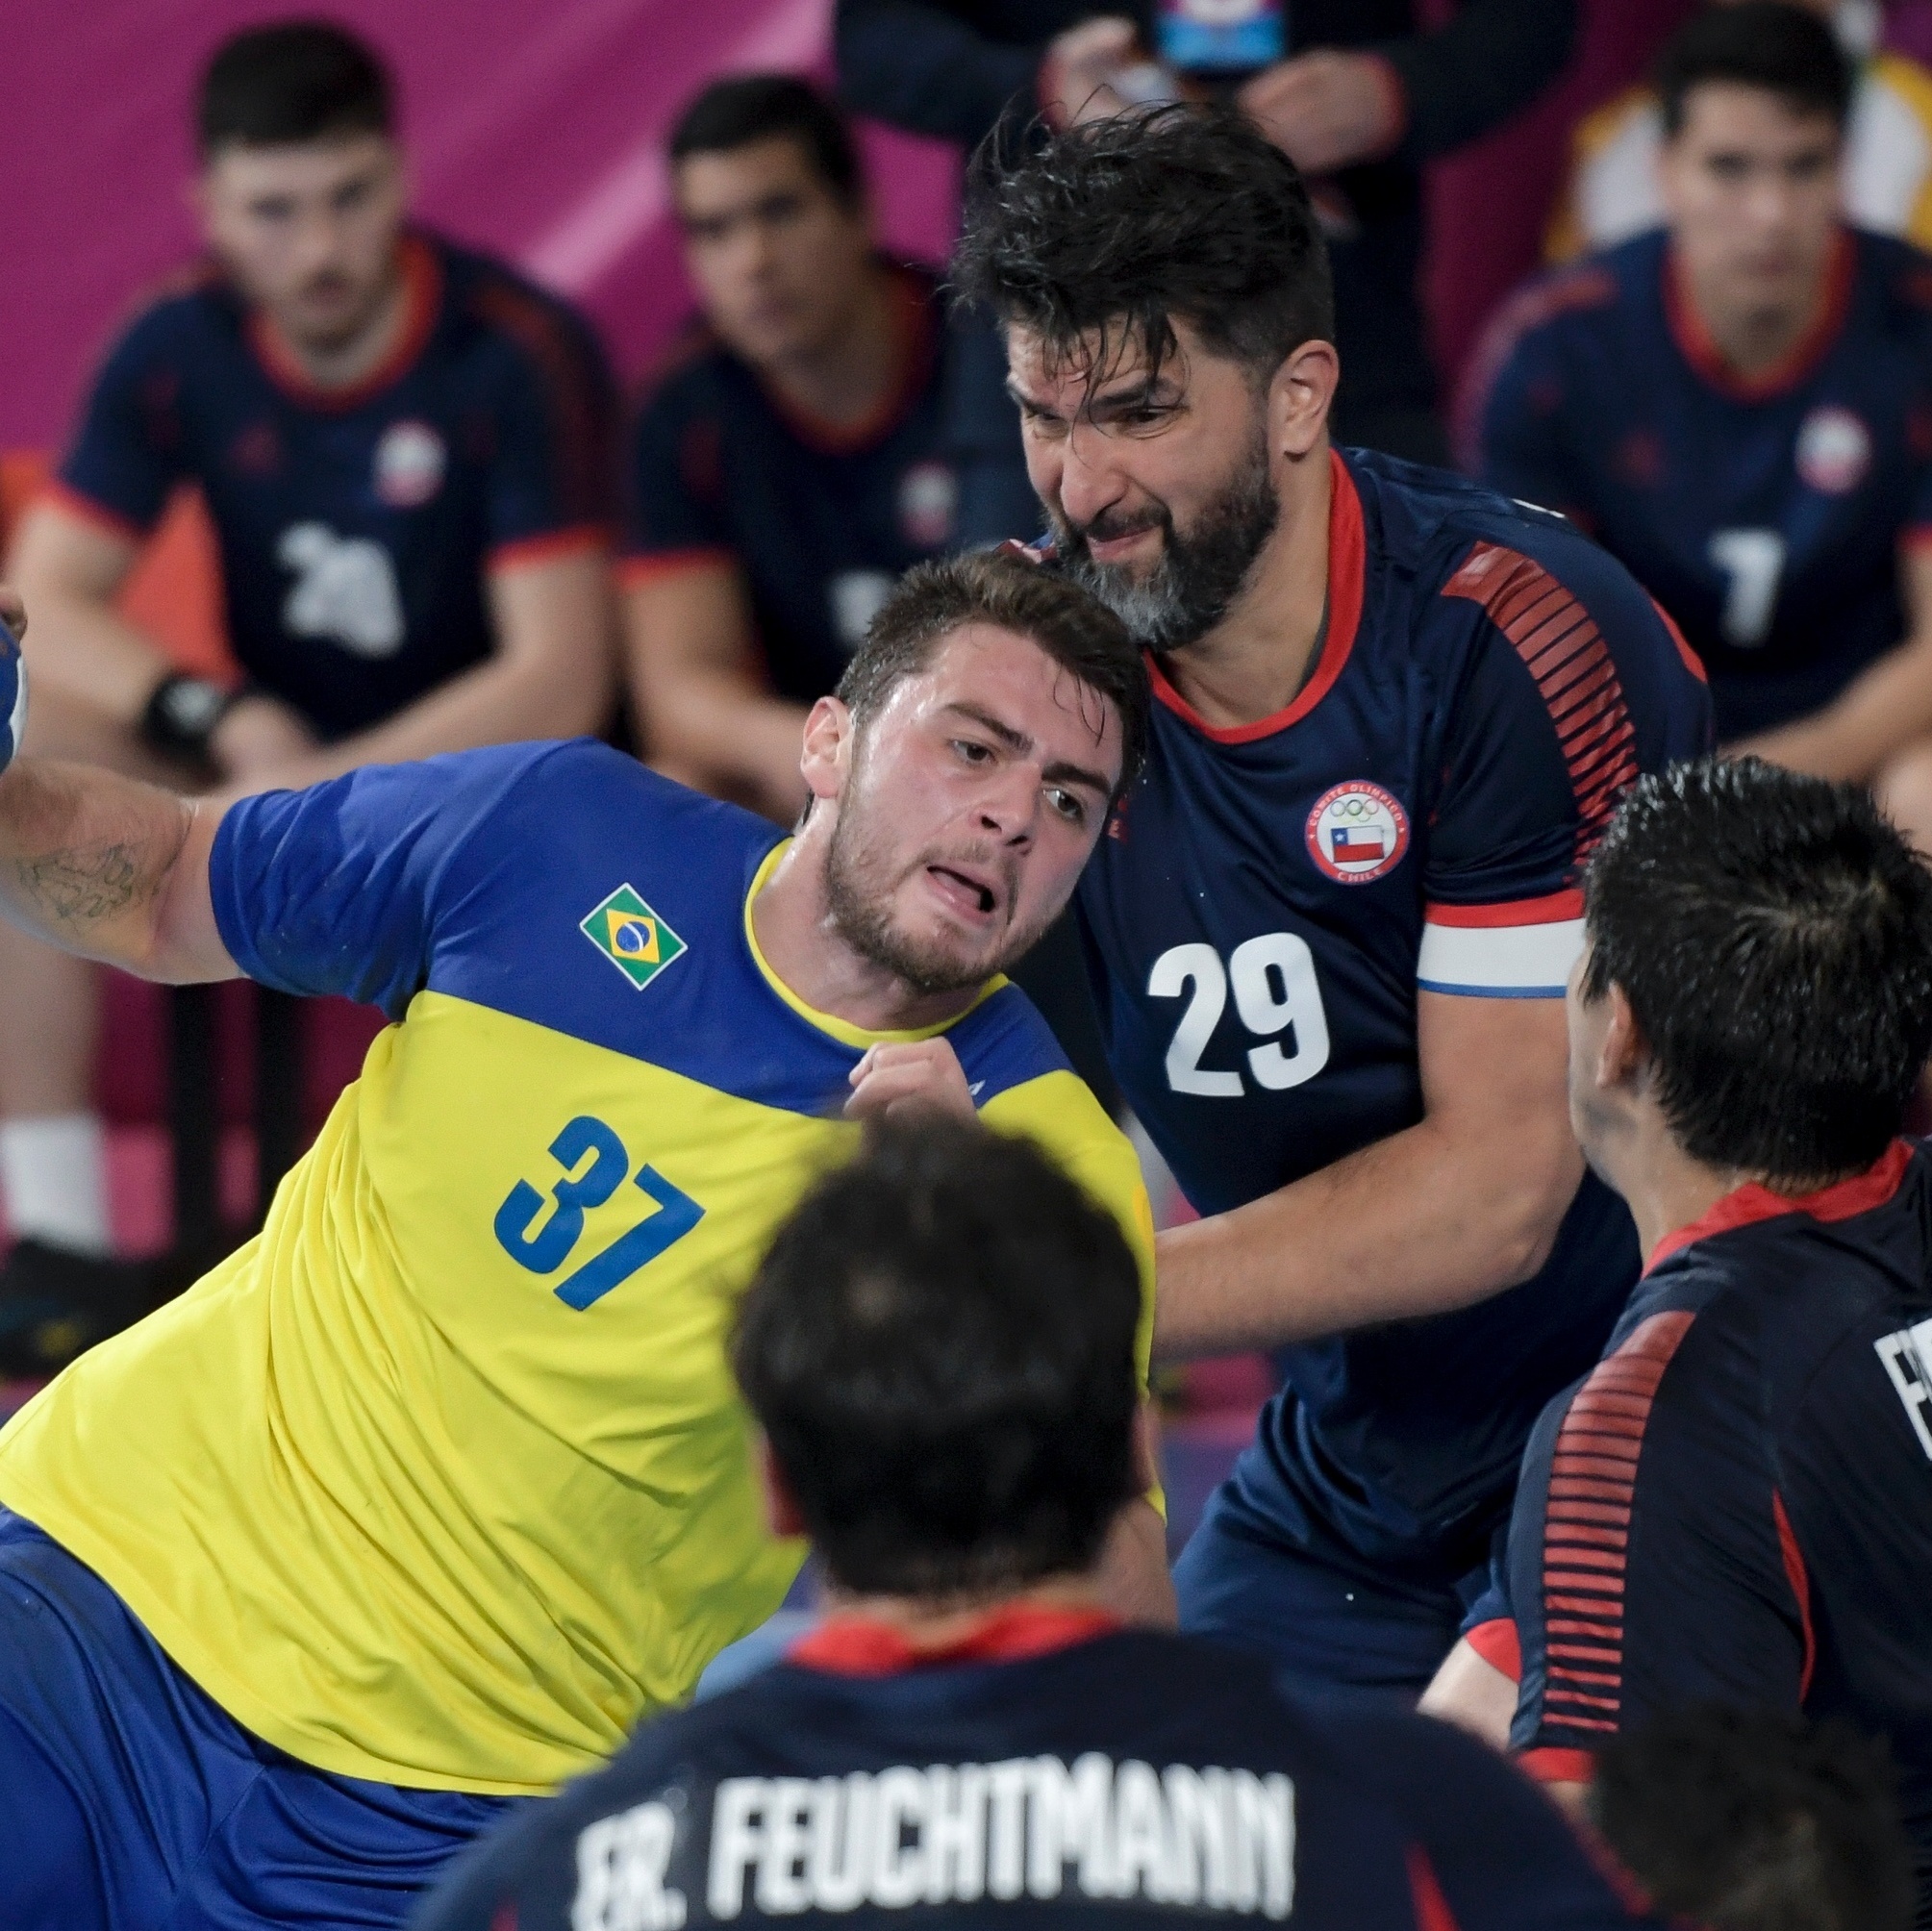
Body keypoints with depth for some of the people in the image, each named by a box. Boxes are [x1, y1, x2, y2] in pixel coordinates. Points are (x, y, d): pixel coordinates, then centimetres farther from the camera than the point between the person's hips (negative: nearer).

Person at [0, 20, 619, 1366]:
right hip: (277, 755, 4)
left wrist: (319, 791, -30)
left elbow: (559, 685, -21)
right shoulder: (179, 350, -4)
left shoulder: (519, 356, -17)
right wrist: (226, 722, -24)